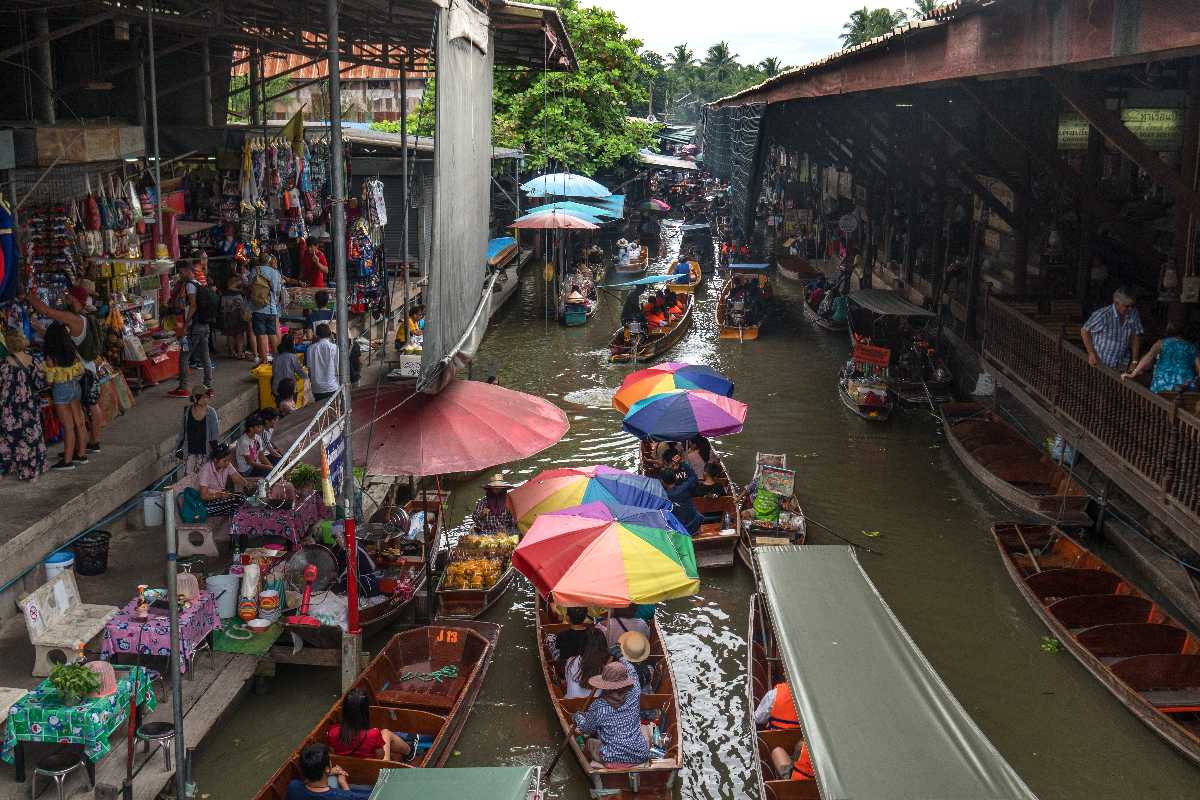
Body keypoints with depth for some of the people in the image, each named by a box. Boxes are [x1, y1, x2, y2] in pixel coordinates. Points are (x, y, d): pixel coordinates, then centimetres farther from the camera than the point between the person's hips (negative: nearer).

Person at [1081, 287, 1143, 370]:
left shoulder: (1133, 314, -6)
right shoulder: (1103, 315, -21)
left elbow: (1135, 337, 3)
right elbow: (1085, 331, -10)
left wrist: (1135, 361, 0)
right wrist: (1091, 353, -13)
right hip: (1101, 363, -4)